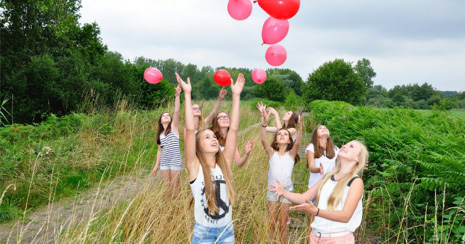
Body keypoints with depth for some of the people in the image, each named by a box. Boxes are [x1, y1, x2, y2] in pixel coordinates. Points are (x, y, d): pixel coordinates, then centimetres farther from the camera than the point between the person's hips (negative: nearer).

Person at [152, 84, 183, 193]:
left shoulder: (174, 127, 1)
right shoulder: (160, 134, 13)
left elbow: (176, 111, -12)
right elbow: (159, 150, 16)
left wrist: (177, 95, -21)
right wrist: (156, 165, 13)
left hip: (175, 161, -4)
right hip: (164, 162, 4)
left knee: (175, 187, 0)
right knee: (166, 186, 7)